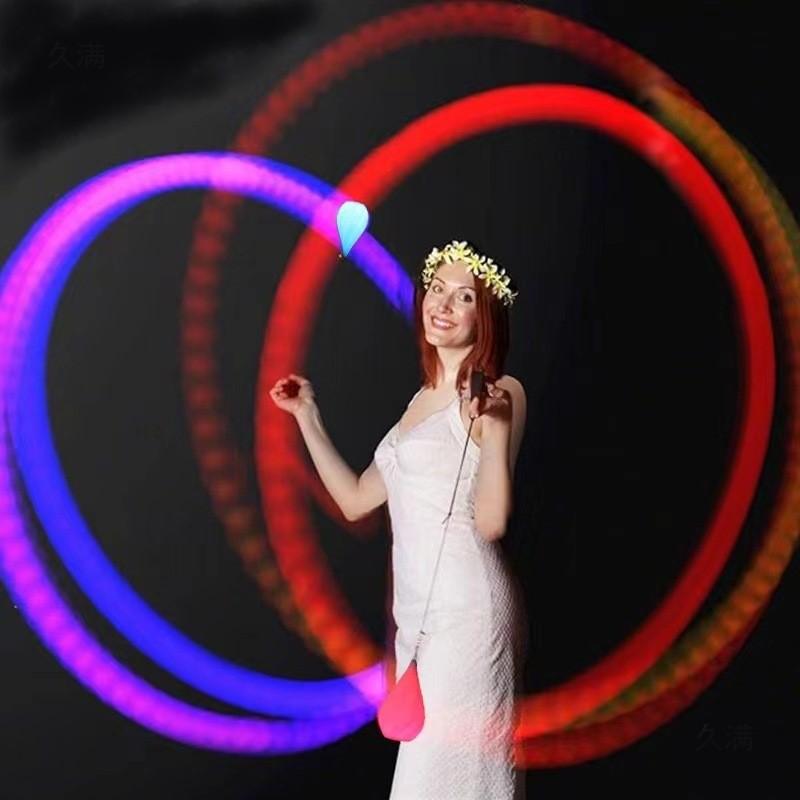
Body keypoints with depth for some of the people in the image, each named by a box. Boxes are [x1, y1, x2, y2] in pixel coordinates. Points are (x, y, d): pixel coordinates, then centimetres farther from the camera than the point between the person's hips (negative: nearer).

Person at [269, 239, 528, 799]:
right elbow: (356, 500, 18)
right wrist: (307, 415, 19)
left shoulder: (500, 392, -5)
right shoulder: (423, 399, 17)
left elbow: (491, 521, -15)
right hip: (418, 612, 7)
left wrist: (495, 430, -28)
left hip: (464, 610, -7)